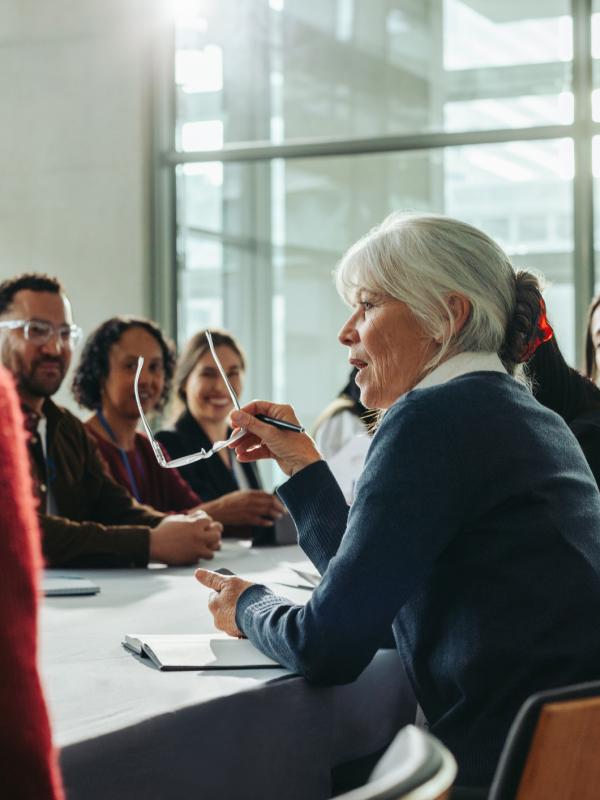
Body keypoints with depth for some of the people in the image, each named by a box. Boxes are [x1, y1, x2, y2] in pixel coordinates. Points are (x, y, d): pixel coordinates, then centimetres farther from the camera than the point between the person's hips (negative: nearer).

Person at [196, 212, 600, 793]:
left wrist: (248, 608, 5)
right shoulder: (525, 414, 15)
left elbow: (328, 649, -15)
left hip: (508, 767, -9)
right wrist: (302, 465, 21)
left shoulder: (431, 418, -13)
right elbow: (377, 594, 19)